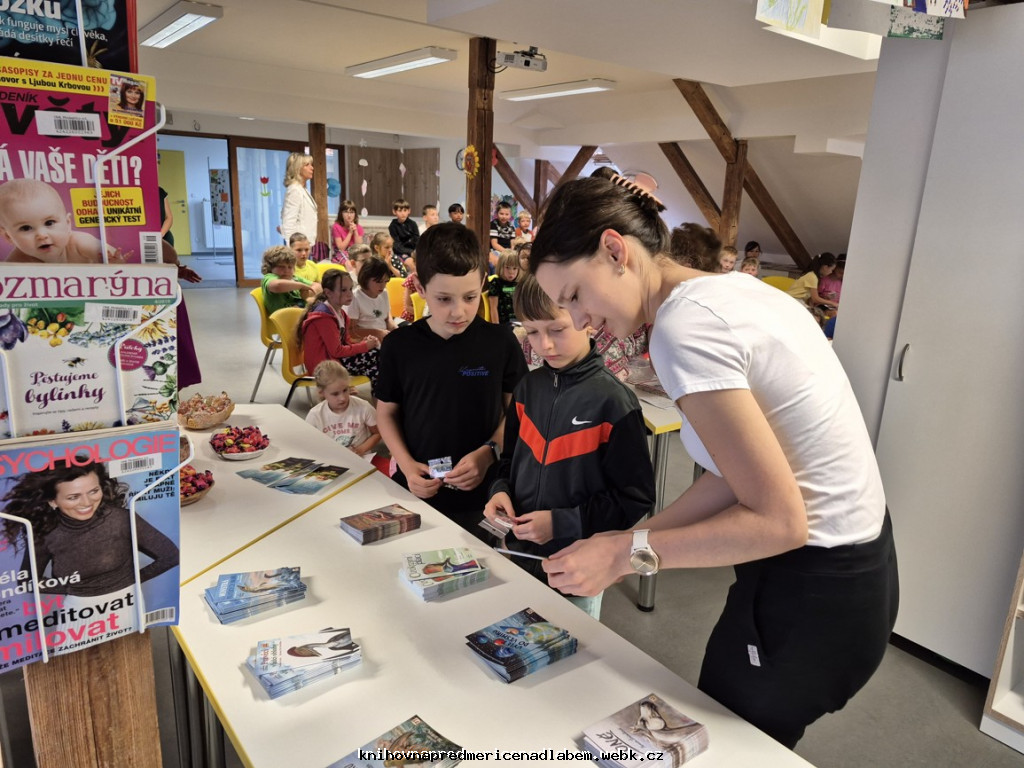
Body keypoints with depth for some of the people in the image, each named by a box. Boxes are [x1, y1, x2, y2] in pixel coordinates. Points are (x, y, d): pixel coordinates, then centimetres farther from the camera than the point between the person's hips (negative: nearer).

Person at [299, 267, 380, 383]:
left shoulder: (340, 312, 11)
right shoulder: (324, 317, -19)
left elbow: (345, 342, 12)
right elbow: (337, 351, -20)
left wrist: (364, 343, -7)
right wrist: (365, 346, -13)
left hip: (334, 356, 9)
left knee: (375, 354, -6)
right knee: (374, 356, -18)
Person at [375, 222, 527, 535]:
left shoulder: (500, 342, -8)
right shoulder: (399, 345, -4)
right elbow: (387, 412, 6)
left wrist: (488, 453, -15)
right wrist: (406, 465, -8)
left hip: (480, 495, -1)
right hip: (416, 491, 1)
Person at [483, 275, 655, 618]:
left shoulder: (612, 400, -18)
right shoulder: (529, 387, 0)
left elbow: (635, 499, -15)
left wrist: (561, 523, -20)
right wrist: (501, 490, -6)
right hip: (521, 555, 5)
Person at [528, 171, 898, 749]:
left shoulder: (684, 326, -25)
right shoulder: (731, 287, 3)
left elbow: (777, 521, -24)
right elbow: (743, 472, 4)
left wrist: (628, 554, -17)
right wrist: (625, 546, 3)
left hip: (811, 598, -8)